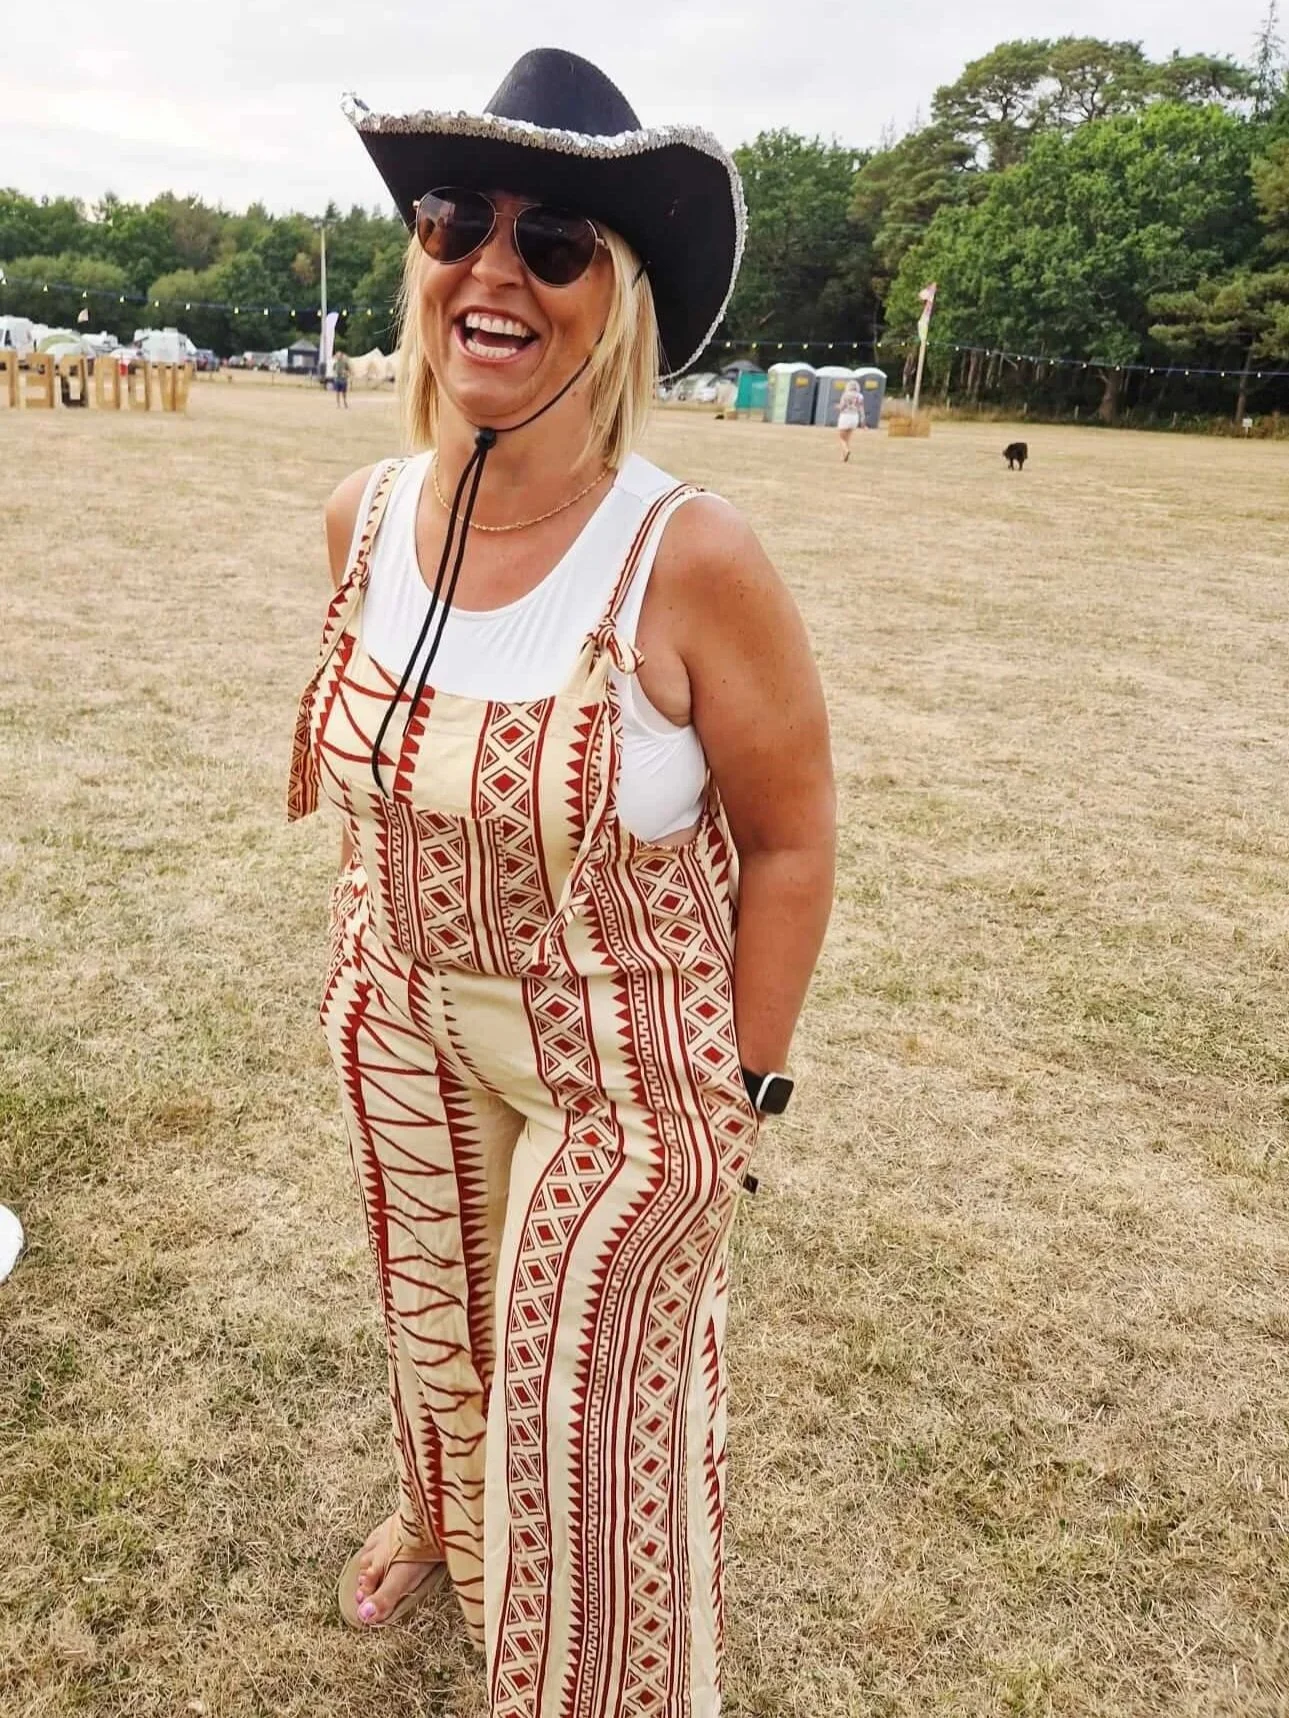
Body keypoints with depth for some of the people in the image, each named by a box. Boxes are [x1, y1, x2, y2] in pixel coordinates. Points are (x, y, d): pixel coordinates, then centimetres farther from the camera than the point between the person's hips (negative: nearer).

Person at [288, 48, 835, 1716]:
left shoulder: (691, 558, -25)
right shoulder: (365, 513, -9)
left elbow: (789, 837, -15)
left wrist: (743, 1093, -10)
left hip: (629, 1054, -5)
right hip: (404, 1018, 5)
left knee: (589, 1394, 10)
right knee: (432, 1307, 26)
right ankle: (445, 1516, 61)